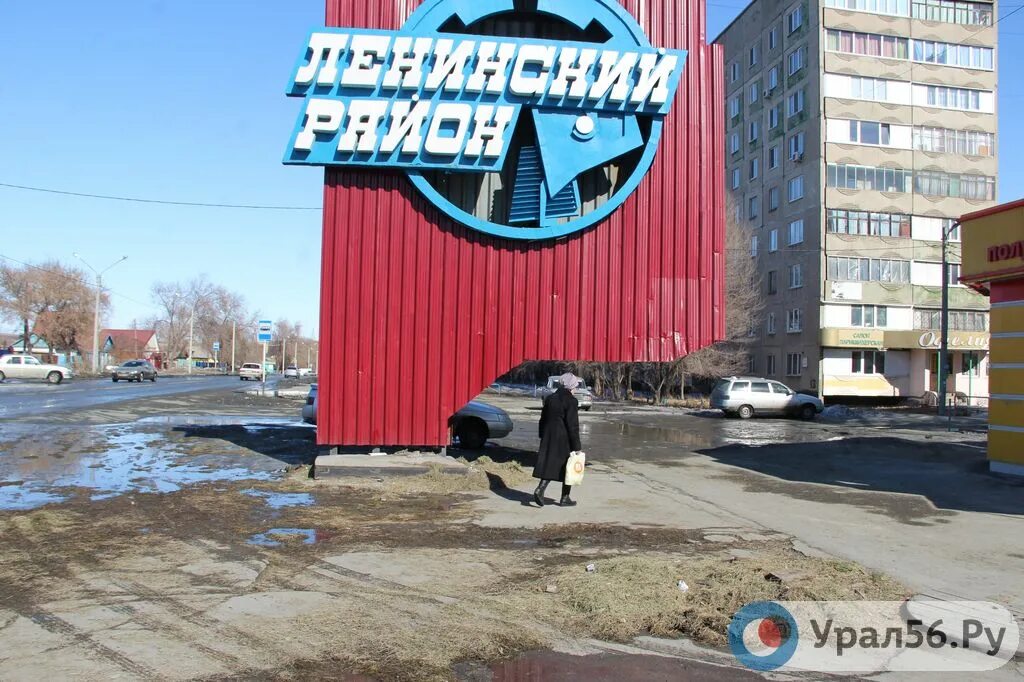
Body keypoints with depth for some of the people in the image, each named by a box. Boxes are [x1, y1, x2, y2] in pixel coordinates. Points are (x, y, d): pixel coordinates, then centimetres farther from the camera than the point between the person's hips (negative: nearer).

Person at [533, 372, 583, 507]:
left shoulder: (550, 399, 8)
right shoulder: (571, 401, -12)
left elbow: (543, 420, 13)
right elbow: (573, 425, -15)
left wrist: (543, 439, 20)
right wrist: (576, 446, -11)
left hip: (549, 438, 6)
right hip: (565, 440, -6)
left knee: (549, 465, 9)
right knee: (568, 468, 8)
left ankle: (540, 489, -11)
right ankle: (565, 498, 13)